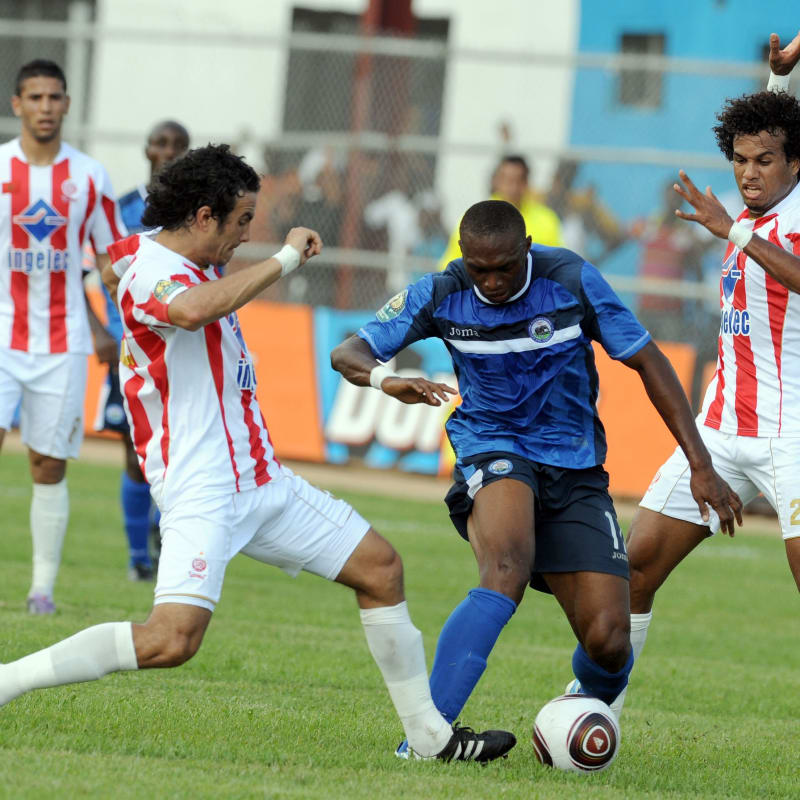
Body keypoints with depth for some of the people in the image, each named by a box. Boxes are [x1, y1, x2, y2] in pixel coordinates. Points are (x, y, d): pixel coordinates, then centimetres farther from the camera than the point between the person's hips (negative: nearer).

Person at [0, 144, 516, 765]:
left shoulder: (153, 250, 11)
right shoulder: (152, 270, -19)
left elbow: (115, 265, 36)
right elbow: (193, 309, -44)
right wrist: (285, 259, -33)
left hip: (260, 478, 11)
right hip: (201, 492, -11)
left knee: (379, 567, 13)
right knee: (172, 639, -26)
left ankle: (430, 735, 21)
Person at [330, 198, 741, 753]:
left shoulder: (573, 281, -10)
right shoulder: (440, 297, -8)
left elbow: (647, 362, -2)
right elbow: (349, 353, -7)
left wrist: (701, 465, -5)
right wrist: (390, 381, -32)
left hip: (575, 469, 1)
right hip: (493, 451, -1)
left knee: (608, 641, -11)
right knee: (507, 572, -36)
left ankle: (593, 706, 29)